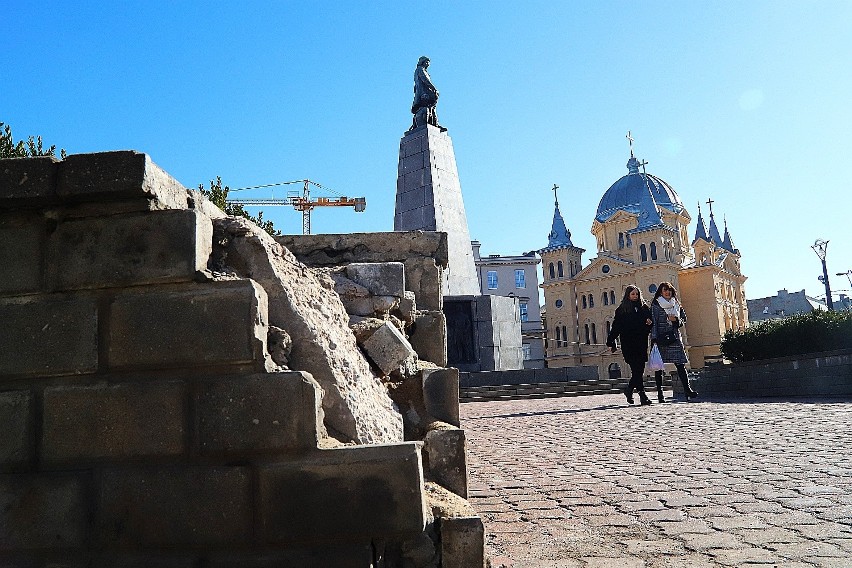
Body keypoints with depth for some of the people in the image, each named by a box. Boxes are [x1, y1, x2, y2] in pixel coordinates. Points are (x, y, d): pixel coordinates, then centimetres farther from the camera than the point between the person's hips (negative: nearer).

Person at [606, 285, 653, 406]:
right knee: (637, 369, -10)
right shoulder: (621, 310, 5)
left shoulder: (644, 308, 14)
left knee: (640, 369, 2)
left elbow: (651, 320, 19)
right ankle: (642, 394, -9)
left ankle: (629, 390, 23)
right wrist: (611, 342, -1)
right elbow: (616, 327, 3)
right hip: (628, 345, -3)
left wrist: (650, 322, -5)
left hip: (641, 343, 4)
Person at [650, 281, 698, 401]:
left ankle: (687, 389, -3)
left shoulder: (676, 304, 15)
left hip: (675, 338, 3)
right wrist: (654, 339, -11)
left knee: (680, 364, -3)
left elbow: (684, 318, 19)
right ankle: (660, 392, 4)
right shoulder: (655, 305, 2)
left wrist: (676, 320, -4)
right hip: (661, 339, -3)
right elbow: (653, 322, -3)